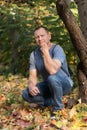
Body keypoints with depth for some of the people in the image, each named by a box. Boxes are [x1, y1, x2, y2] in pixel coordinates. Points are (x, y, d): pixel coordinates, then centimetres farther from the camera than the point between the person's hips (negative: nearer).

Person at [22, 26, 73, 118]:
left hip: (64, 84, -5)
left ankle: (58, 108, -15)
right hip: (49, 86, 5)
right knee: (26, 94, -18)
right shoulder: (34, 54, -4)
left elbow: (52, 70, -38)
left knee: (52, 78, -39)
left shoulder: (57, 49, -22)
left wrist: (45, 51, -31)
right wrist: (31, 86, -32)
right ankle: (54, 102, -2)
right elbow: (33, 75, -9)